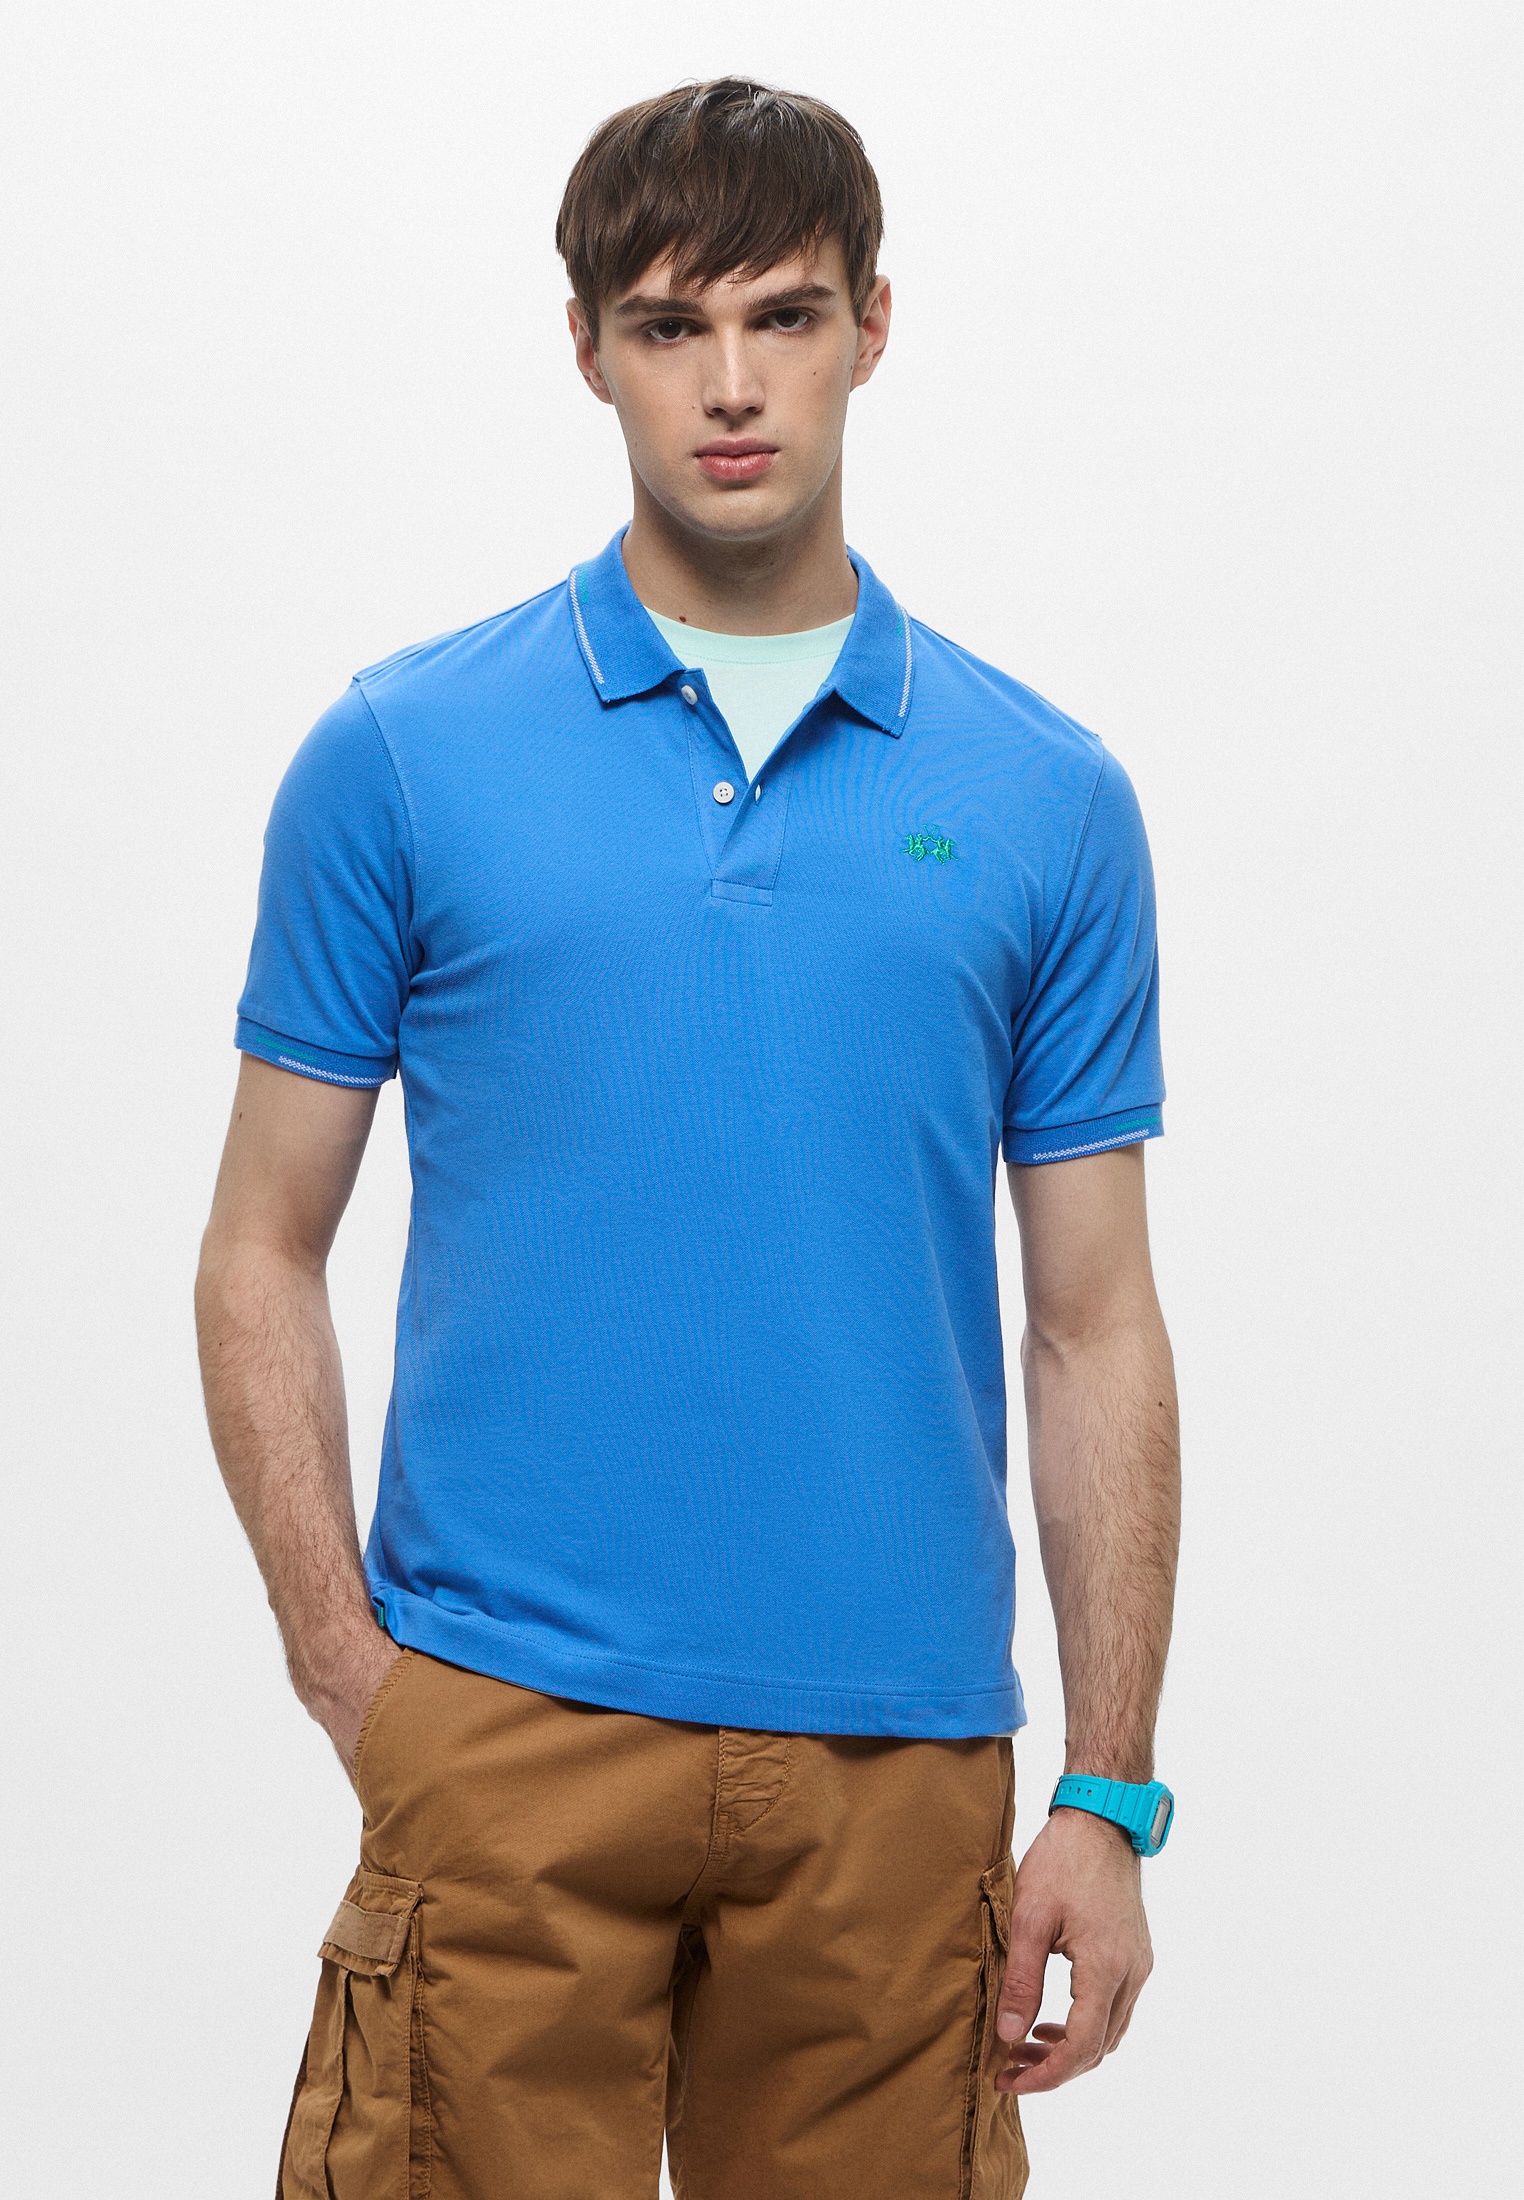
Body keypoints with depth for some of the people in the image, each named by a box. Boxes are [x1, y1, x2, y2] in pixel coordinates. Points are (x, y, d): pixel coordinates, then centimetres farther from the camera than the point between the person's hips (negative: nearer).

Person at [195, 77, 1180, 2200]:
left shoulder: (1049, 800, 6)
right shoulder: (404, 757, 2)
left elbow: (1098, 1328, 6)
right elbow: (263, 1256, 5)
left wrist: (1112, 1800, 1)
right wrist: (357, 1683, -5)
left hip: (896, 1762, 2)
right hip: (507, 1745, -1)